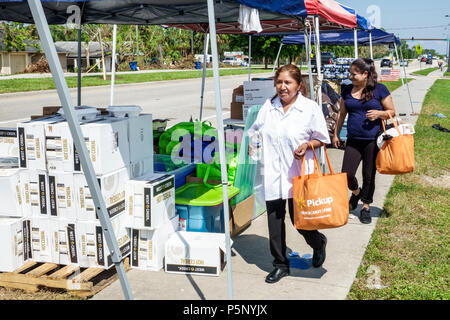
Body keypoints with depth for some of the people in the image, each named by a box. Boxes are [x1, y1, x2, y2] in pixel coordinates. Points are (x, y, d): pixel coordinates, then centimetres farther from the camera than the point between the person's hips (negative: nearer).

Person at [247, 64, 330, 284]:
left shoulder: (310, 108, -3)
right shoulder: (268, 107, 7)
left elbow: (322, 139, 4)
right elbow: (255, 130, 21)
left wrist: (307, 145, -15)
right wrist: (250, 142, 0)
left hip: (298, 173, -3)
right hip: (272, 173, 4)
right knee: (274, 218, 6)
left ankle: (318, 242, 36)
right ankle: (280, 264, 22)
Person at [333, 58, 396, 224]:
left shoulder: (380, 89, -3)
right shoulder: (347, 90, 7)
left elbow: (392, 112, 2)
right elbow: (342, 114, 17)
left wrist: (379, 113, -18)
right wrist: (336, 134, 17)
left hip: (373, 141, -3)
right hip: (353, 140, 3)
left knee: (369, 175, 6)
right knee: (346, 174, -4)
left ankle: (366, 207, 25)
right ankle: (356, 193, 30)